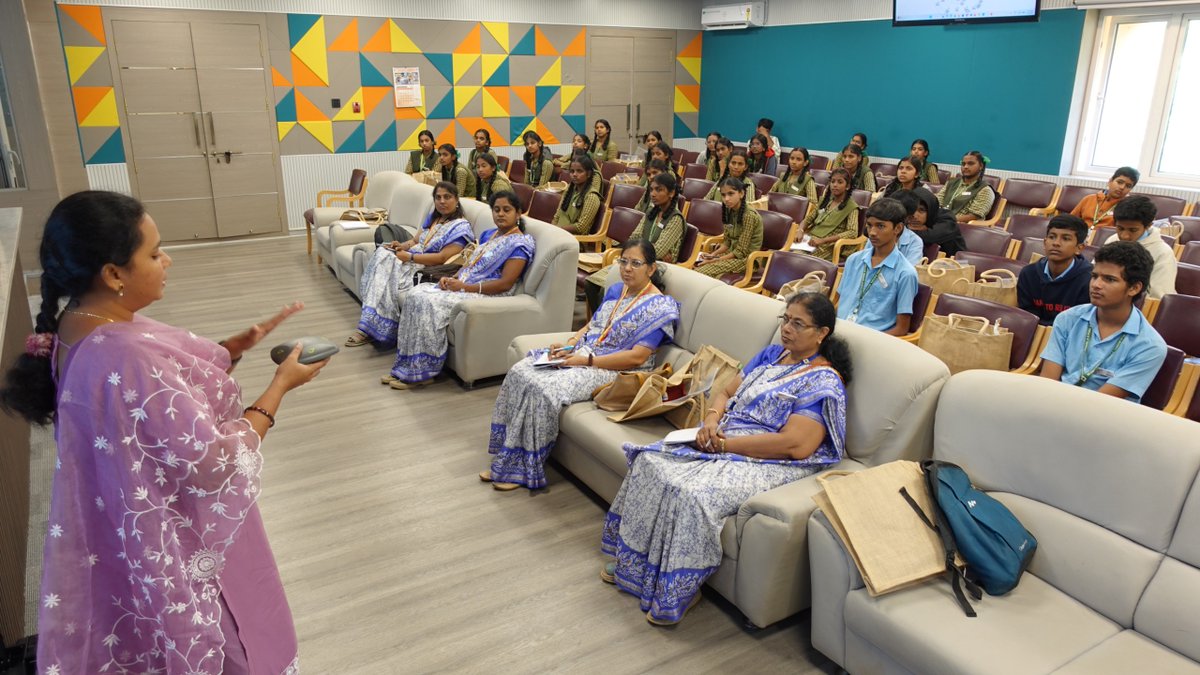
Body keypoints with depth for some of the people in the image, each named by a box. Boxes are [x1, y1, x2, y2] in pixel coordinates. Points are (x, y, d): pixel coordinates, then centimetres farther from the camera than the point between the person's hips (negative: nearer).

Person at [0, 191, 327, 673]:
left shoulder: (82, 324, -6)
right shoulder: (127, 361, -36)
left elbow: (174, 386, 6)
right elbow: (213, 464, -29)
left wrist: (240, 345, -4)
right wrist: (281, 385, -20)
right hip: (176, 544, -8)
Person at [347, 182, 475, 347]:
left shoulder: (461, 227, -9)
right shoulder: (433, 217, 18)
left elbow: (442, 258, -18)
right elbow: (415, 240, 20)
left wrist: (409, 257, -18)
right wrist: (402, 245, -4)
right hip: (413, 261, 8)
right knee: (382, 254, -20)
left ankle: (370, 327, -20)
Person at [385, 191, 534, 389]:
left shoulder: (519, 244, -10)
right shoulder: (488, 235, 18)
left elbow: (505, 284, -17)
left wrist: (465, 287, -18)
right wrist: (452, 278, -1)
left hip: (488, 295, -9)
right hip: (463, 286, 9)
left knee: (430, 303, -26)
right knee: (418, 293, -12)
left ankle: (422, 372, -17)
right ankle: (408, 366, -12)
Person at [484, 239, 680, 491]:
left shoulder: (660, 306, -12)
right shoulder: (616, 289, 13)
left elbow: (637, 358, -19)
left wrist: (586, 360, -20)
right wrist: (569, 345, -1)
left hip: (614, 371, -8)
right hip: (582, 354, 8)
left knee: (543, 390, -27)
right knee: (520, 372, -11)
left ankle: (523, 470, -12)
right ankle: (509, 459, -6)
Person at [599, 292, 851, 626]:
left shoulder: (824, 383, -11)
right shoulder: (771, 354, 15)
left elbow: (796, 445, -22)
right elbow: (725, 393, 19)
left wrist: (725, 444, -19)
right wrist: (711, 421, -5)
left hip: (767, 463, -8)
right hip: (721, 440, 9)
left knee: (692, 493, -30)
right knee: (650, 462, -8)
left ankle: (678, 592, -10)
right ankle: (633, 559, 4)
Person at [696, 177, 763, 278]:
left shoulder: (749, 215, -20)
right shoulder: (730, 211, 4)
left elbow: (741, 251, -19)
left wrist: (716, 260, -18)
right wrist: (713, 254, -4)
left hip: (747, 258, -8)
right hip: (732, 253, 8)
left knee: (701, 272, -22)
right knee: (697, 266, -8)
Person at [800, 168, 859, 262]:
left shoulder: (851, 207, 0)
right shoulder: (825, 200, 19)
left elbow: (852, 233, -13)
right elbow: (809, 218, 23)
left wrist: (823, 240, -22)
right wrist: (801, 230, -2)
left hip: (828, 246, -5)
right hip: (810, 239, 5)